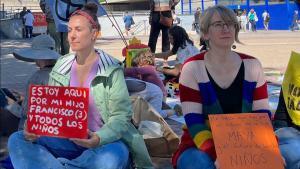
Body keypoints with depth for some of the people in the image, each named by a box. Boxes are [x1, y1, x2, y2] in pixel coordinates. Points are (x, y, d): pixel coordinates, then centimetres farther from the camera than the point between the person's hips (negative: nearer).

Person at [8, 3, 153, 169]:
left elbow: (121, 116, -11)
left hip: (104, 141, -3)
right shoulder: (61, 66, 7)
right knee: (17, 140, -16)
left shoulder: (111, 69, -7)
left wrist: (99, 138, -30)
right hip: (66, 139, 4)